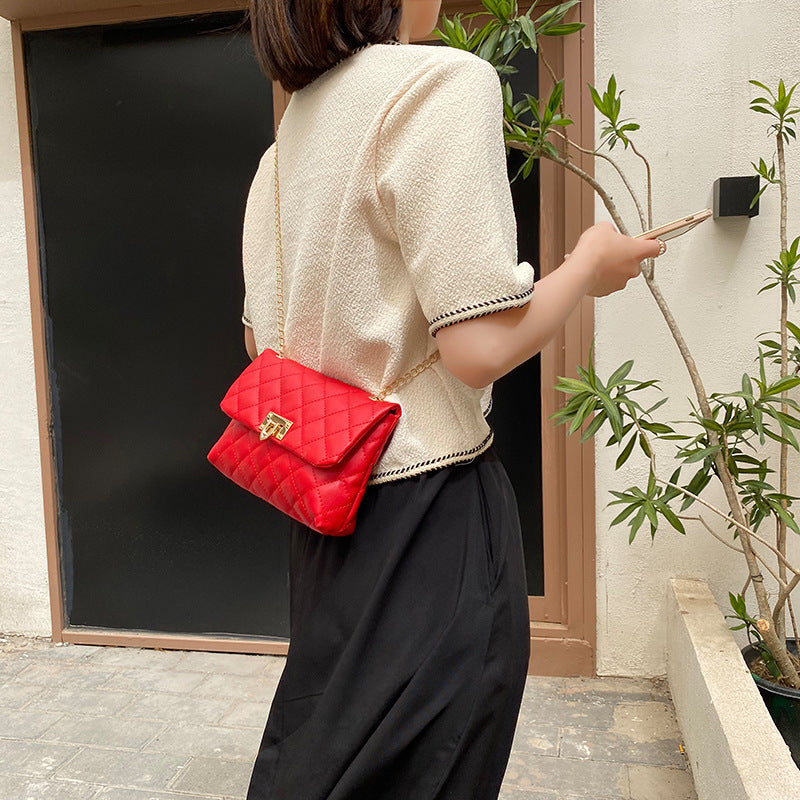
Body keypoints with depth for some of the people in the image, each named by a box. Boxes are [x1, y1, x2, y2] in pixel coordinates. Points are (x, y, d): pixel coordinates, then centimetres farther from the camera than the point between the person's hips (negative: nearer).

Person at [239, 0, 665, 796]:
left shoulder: (282, 142, 10)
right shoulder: (443, 79, -14)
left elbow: (261, 336, 15)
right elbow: (479, 347, -21)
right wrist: (590, 264, -3)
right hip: (428, 503, -8)